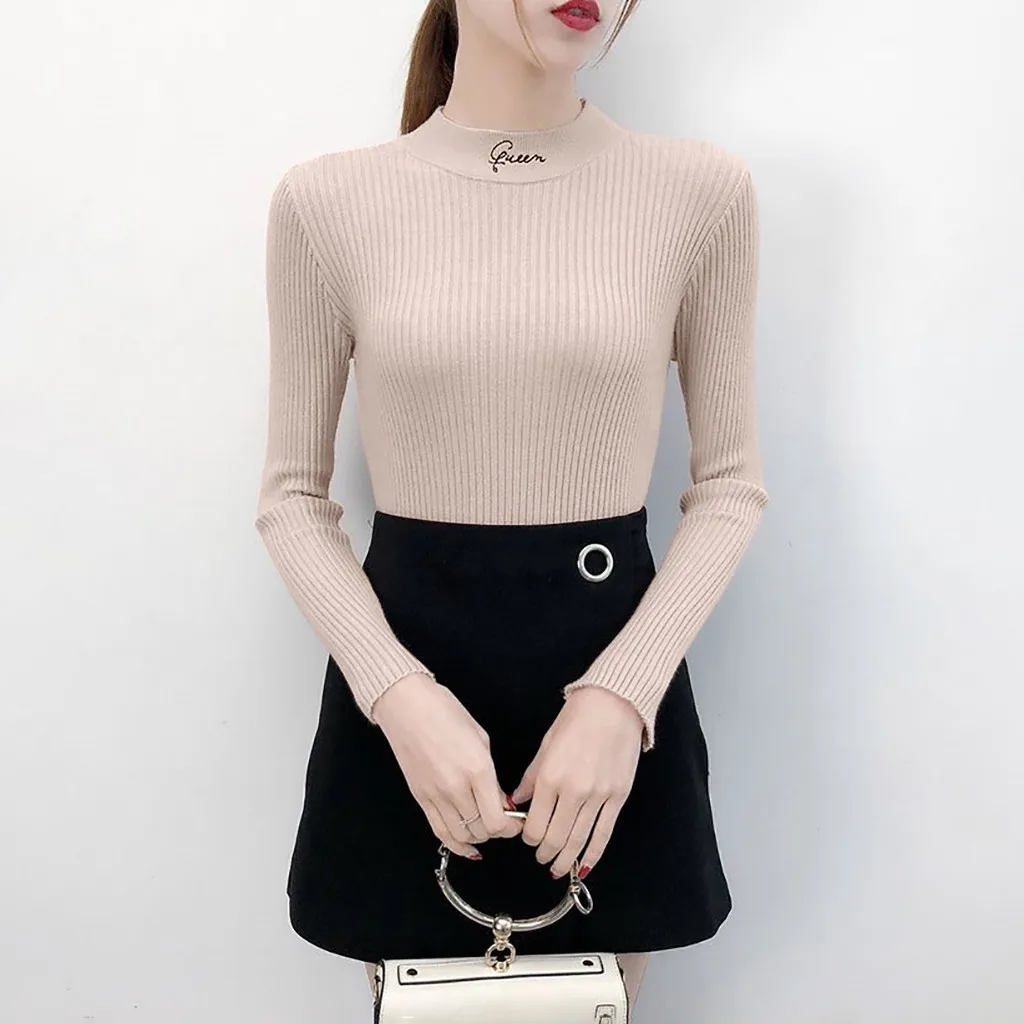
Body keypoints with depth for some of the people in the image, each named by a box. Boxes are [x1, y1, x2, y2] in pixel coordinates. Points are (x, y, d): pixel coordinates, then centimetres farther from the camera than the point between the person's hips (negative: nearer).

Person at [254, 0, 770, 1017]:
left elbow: (730, 486, 2)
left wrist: (621, 694, -12)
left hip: (615, 682, 1)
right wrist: (399, 694, -13)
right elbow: (292, 496, 2)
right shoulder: (326, 199, -3)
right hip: (406, 683, 0)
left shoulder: (701, 189, -3)